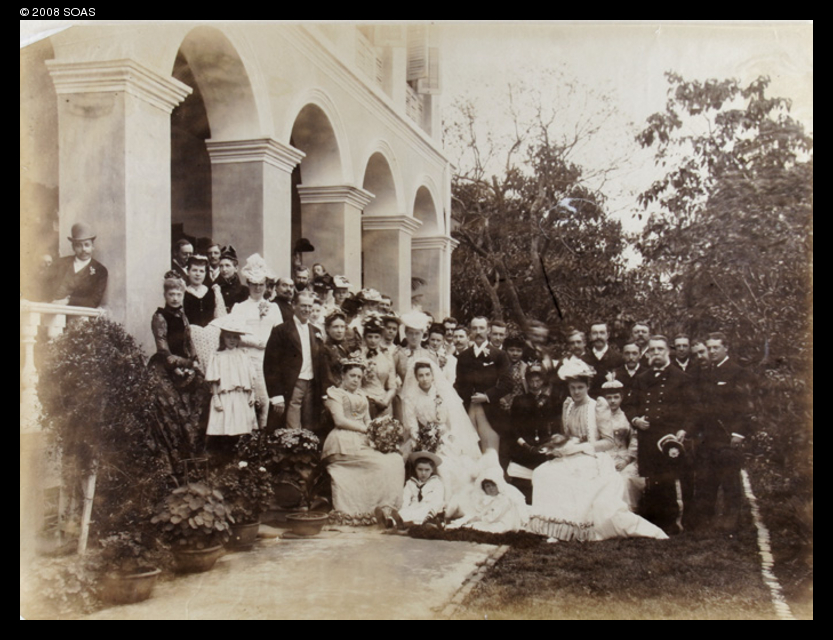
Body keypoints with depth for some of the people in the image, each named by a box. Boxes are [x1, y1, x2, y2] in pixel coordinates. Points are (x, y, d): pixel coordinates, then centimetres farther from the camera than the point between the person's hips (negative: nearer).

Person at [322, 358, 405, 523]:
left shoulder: (361, 396, 28)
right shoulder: (335, 393, 7)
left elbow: (367, 420, 19)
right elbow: (340, 420, -6)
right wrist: (366, 429, -11)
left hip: (362, 441, 7)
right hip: (344, 442, -7)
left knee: (396, 460, -16)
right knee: (381, 463, -25)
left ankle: (390, 506, -18)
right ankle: (374, 508, -19)